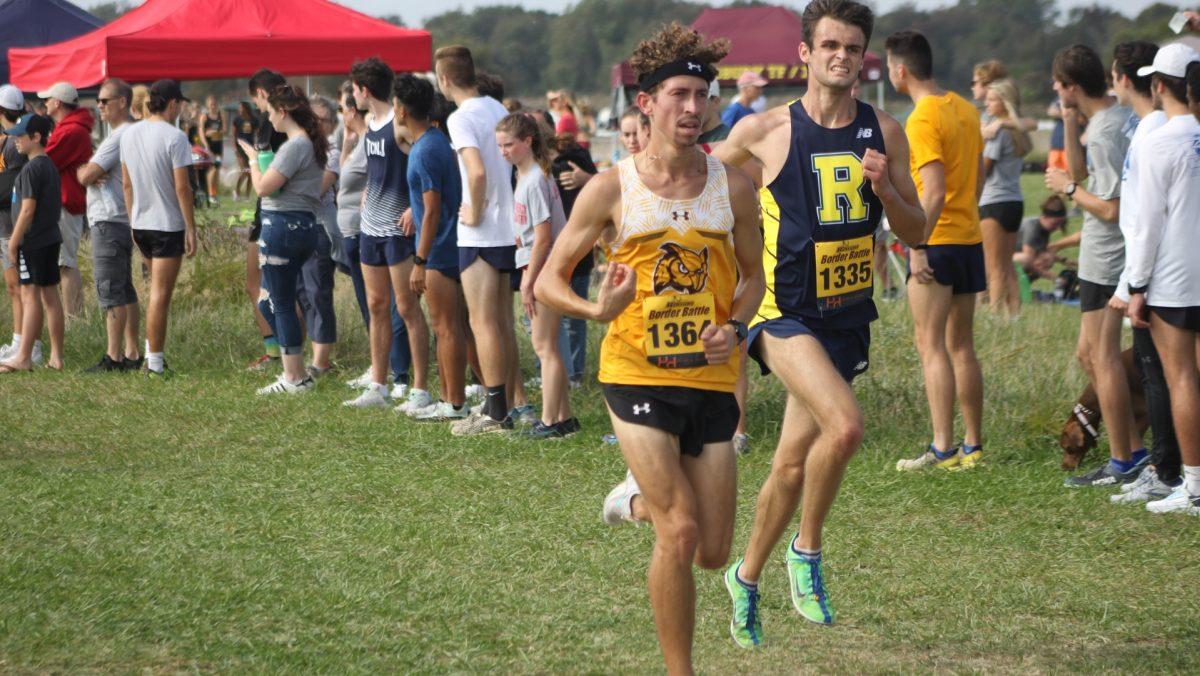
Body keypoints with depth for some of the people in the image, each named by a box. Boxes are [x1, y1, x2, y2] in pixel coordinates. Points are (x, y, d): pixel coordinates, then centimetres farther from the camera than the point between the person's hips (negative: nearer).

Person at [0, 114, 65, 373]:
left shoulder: (31, 169, -15)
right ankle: (56, 356, 12)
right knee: (50, 294, 10)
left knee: (30, 295, -6)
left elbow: (28, 209, -19)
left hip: (33, 242, -9)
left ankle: (23, 357, -4)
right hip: (51, 238, 9)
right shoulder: (50, 166, 13)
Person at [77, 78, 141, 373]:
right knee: (125, 292, 13)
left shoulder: (120, 136, -16)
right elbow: (90, 174, 18)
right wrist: (91, 173, -5)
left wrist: (82, 172, 3)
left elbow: (86, 175, -20)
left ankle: (113, 357, -9)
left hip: (109, 222, -11)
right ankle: (132, 354, 17)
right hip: (122, 221, 11)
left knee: (111, 292, -9)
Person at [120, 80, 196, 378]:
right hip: (168, 224, -7)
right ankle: (155, 362, 1)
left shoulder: (129, 135, 5)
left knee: (157, 289, 22)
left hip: (140, 223, 7)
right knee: (161, 295, -2)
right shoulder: (174, 137, -15)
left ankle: (152, 352, 23)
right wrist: (191, 229, -10)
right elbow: (182, 188, -16)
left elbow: (126, 183, 10)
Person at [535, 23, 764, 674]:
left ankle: (646, 493, 38)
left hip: (711, 379, 3)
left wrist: (734, 327, -6)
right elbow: (547, 282, 1)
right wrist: (597, 309, -20)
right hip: (638, 375, -3)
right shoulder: (611, 190, -3)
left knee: (712, 553, 5)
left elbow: (753, 276, 16)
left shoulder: (732, 185, 4)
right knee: (679, 533, -15)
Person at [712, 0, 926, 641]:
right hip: (784, 310, -4)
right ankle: (806, 548, -5)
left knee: (792, 465, 11)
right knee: (845, 425, -27)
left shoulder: (884, 132, 3)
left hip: (847, 317, 4)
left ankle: (746, 576, 33)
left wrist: (885, 189, -11)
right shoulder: (763, 131, -6)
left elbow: (916, 231, 6)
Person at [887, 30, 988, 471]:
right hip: (970, 239, 8)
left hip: (937, 243, -8)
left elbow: (934, 191, -22)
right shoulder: (965, 110, 11)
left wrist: (918, 246, -20)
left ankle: (943, 450, -7)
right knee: (962, 346, 13)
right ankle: (972, 445, 16)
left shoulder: (922, 120, -16)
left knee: (932, 346, -5)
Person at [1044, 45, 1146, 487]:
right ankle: (1133, 450, 20)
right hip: (1103, 256, 10)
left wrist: (1067, 187, -10)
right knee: (1090, 354, 16)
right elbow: (1081, 170, 19)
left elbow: (1111, 208, -24)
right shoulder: (1120, 116, 9)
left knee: (1102, 356, -4)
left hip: (1106, 261, -10)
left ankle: (1122, 463, 1)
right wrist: (1070, 123, 7)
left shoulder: (1104, 132, -21)